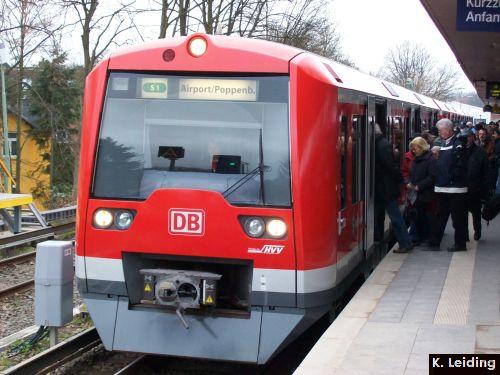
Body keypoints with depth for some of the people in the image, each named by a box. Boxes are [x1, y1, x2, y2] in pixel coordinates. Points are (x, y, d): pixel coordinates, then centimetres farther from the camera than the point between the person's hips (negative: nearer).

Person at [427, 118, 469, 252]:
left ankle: (460, 244, 11)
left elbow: (460, 165, -19)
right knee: (441, 216, 12)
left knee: (458, 217, 2)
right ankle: (434, 243, 16)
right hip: (443, 188, 9)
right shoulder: (443, 143, 14)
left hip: (455, 187, -9)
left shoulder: (458, 144, -13)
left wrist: (451, 178, -16)